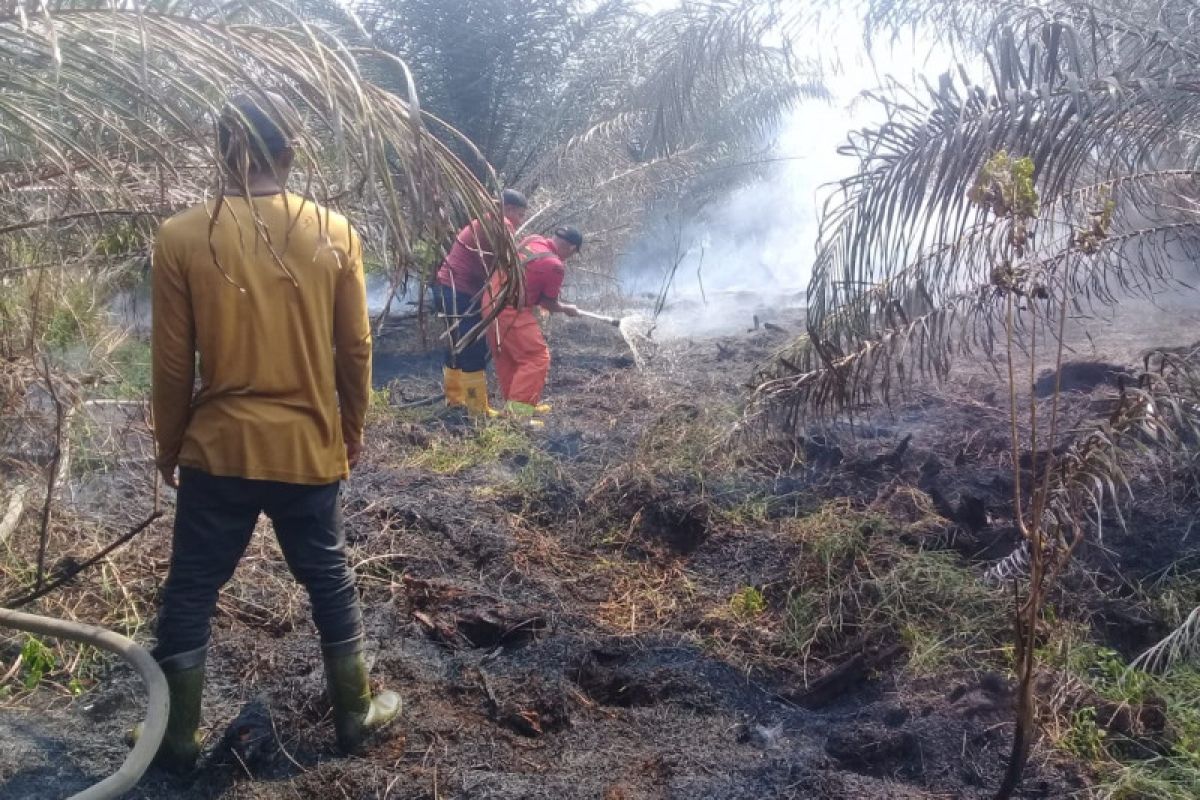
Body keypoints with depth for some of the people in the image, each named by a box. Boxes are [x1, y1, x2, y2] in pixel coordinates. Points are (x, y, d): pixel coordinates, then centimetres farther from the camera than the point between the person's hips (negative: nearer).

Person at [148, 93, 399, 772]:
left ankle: (178, 738, 27)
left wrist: (169, 445, 10)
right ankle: (355, 715, 31)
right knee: (330, 581, 18)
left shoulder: (182, 238, -8)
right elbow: (355, 349, -1)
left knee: (191, 591, 15)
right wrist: (353, 429, 14)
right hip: (309, 447, 1)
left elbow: (172, 363, -3)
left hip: (218, 448, -1)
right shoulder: (335, 233, -6)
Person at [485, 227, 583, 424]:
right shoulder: (555, 266, -13)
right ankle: (518, 413, -6)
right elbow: (549, 304, -1)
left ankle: (516, 403, 32)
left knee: (506, 358, 19)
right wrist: (567, 309, 19)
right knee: (537, 358, -2)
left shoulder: (532, 240, 7)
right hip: (511, 311, -9)